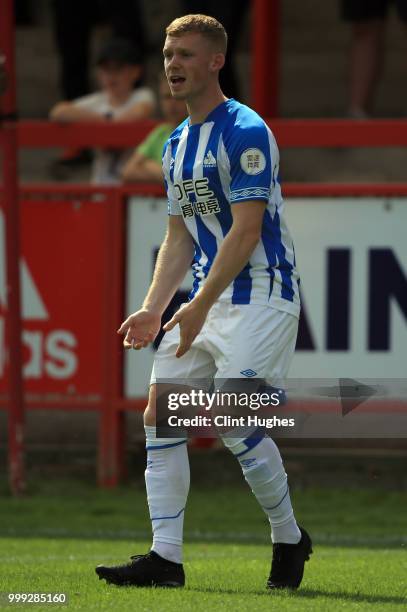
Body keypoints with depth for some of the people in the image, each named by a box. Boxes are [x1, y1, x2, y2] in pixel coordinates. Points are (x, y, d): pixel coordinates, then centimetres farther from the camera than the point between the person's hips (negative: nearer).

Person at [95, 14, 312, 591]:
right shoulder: (178, 144, 14)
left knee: (236, 423, -17)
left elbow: (246, 230, -20)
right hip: (207, 301, 9)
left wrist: (200, 306, -23)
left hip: (260, 296, -9)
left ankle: (289, 539, 4)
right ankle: (165, 558, 0)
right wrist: (154, 308, 7)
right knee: (160, 417, -2)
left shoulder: (245, 132, -14)